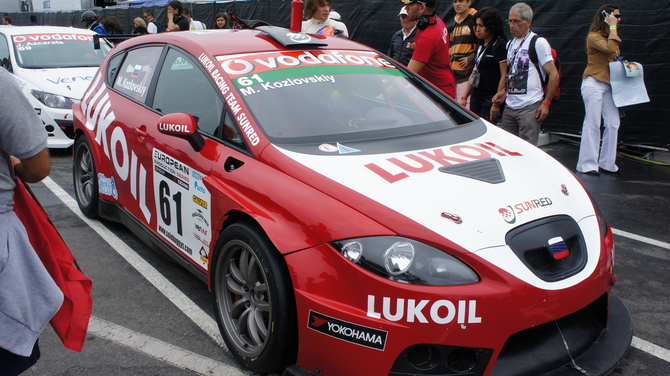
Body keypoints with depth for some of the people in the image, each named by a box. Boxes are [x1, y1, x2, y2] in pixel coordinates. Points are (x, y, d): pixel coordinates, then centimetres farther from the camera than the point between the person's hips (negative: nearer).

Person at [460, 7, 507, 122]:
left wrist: (497, 103, -18)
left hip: (490, 100, -8)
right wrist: (464, 97, 16)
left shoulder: (500, 45, -9)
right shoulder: (480, 46, 15)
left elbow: (504, 76, -15)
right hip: (475, 97, 8)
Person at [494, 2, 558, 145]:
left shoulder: (539, 42, -5)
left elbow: (554, 75, -7)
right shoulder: (510, 44, 16)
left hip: (530, 107, -7)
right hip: (509, 106, 7)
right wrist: (505, 93, 7)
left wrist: (546, 103, -12)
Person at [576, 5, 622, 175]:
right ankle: (587, 164, -3)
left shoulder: (610, 36, 17)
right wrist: (613, 28, -16)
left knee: (613, 123, 4)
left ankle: (607, 162, 13)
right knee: (592, 124, -8)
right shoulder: (594, 36, -9)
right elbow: (610, 49, -25)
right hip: (594, 83, -8)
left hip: (608, 84, 8)